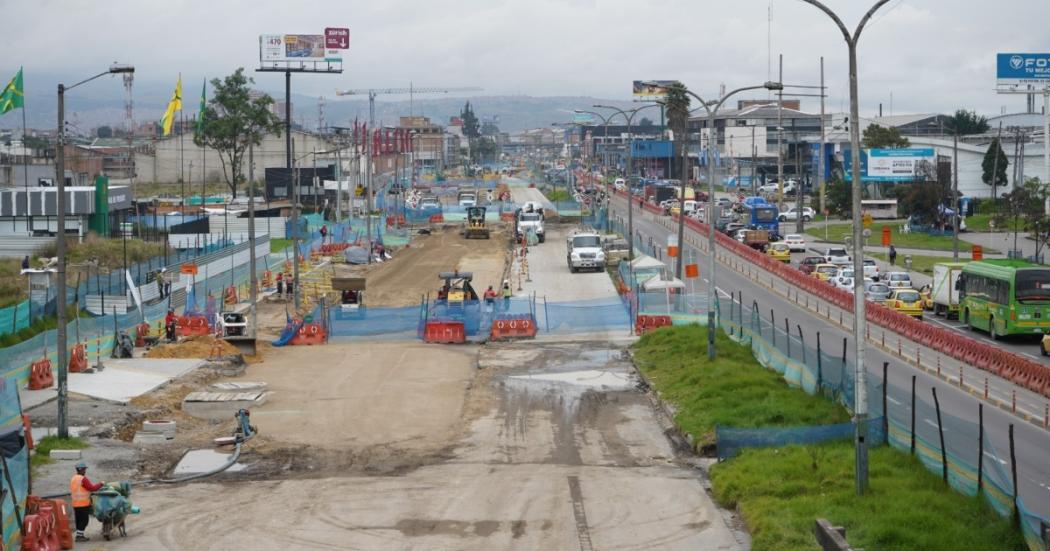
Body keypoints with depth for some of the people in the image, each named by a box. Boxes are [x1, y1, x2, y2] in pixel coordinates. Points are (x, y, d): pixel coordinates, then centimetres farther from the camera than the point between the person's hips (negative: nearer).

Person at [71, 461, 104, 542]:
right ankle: (79, 535, -6)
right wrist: (101, 484, -4)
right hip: (83, 504, -9)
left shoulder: (73, 479, 14)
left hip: (75, 504, 9)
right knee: (84, 520, -4)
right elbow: (92, 488, -17)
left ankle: (80, 535, 17)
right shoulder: (83, 479, -15)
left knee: (79, 520, 13)